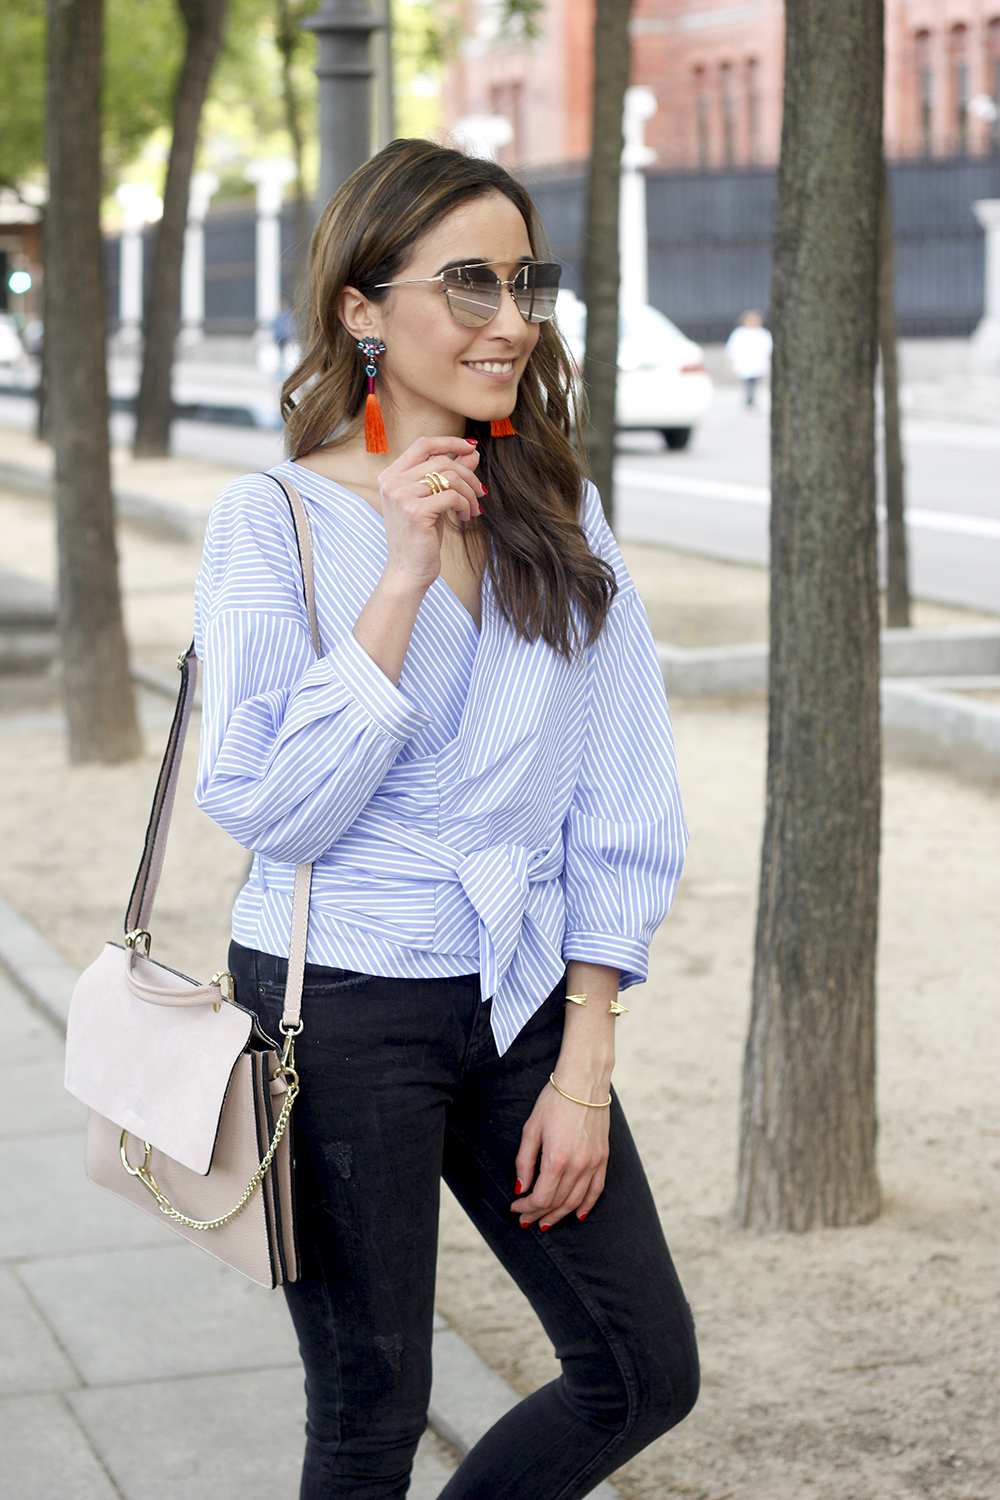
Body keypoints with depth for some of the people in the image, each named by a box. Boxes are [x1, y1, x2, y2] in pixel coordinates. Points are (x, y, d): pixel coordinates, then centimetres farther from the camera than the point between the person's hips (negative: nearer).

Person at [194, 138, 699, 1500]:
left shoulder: (560, 513, 4)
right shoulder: (272, 520, -8)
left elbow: (618, 803, 3)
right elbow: (276, 811, -16)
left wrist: (583, 1067, -2)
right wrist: (403, 577, -21)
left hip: (524, 998, 5)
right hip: (338, 1009, -4)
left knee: (646, 1374, 8)